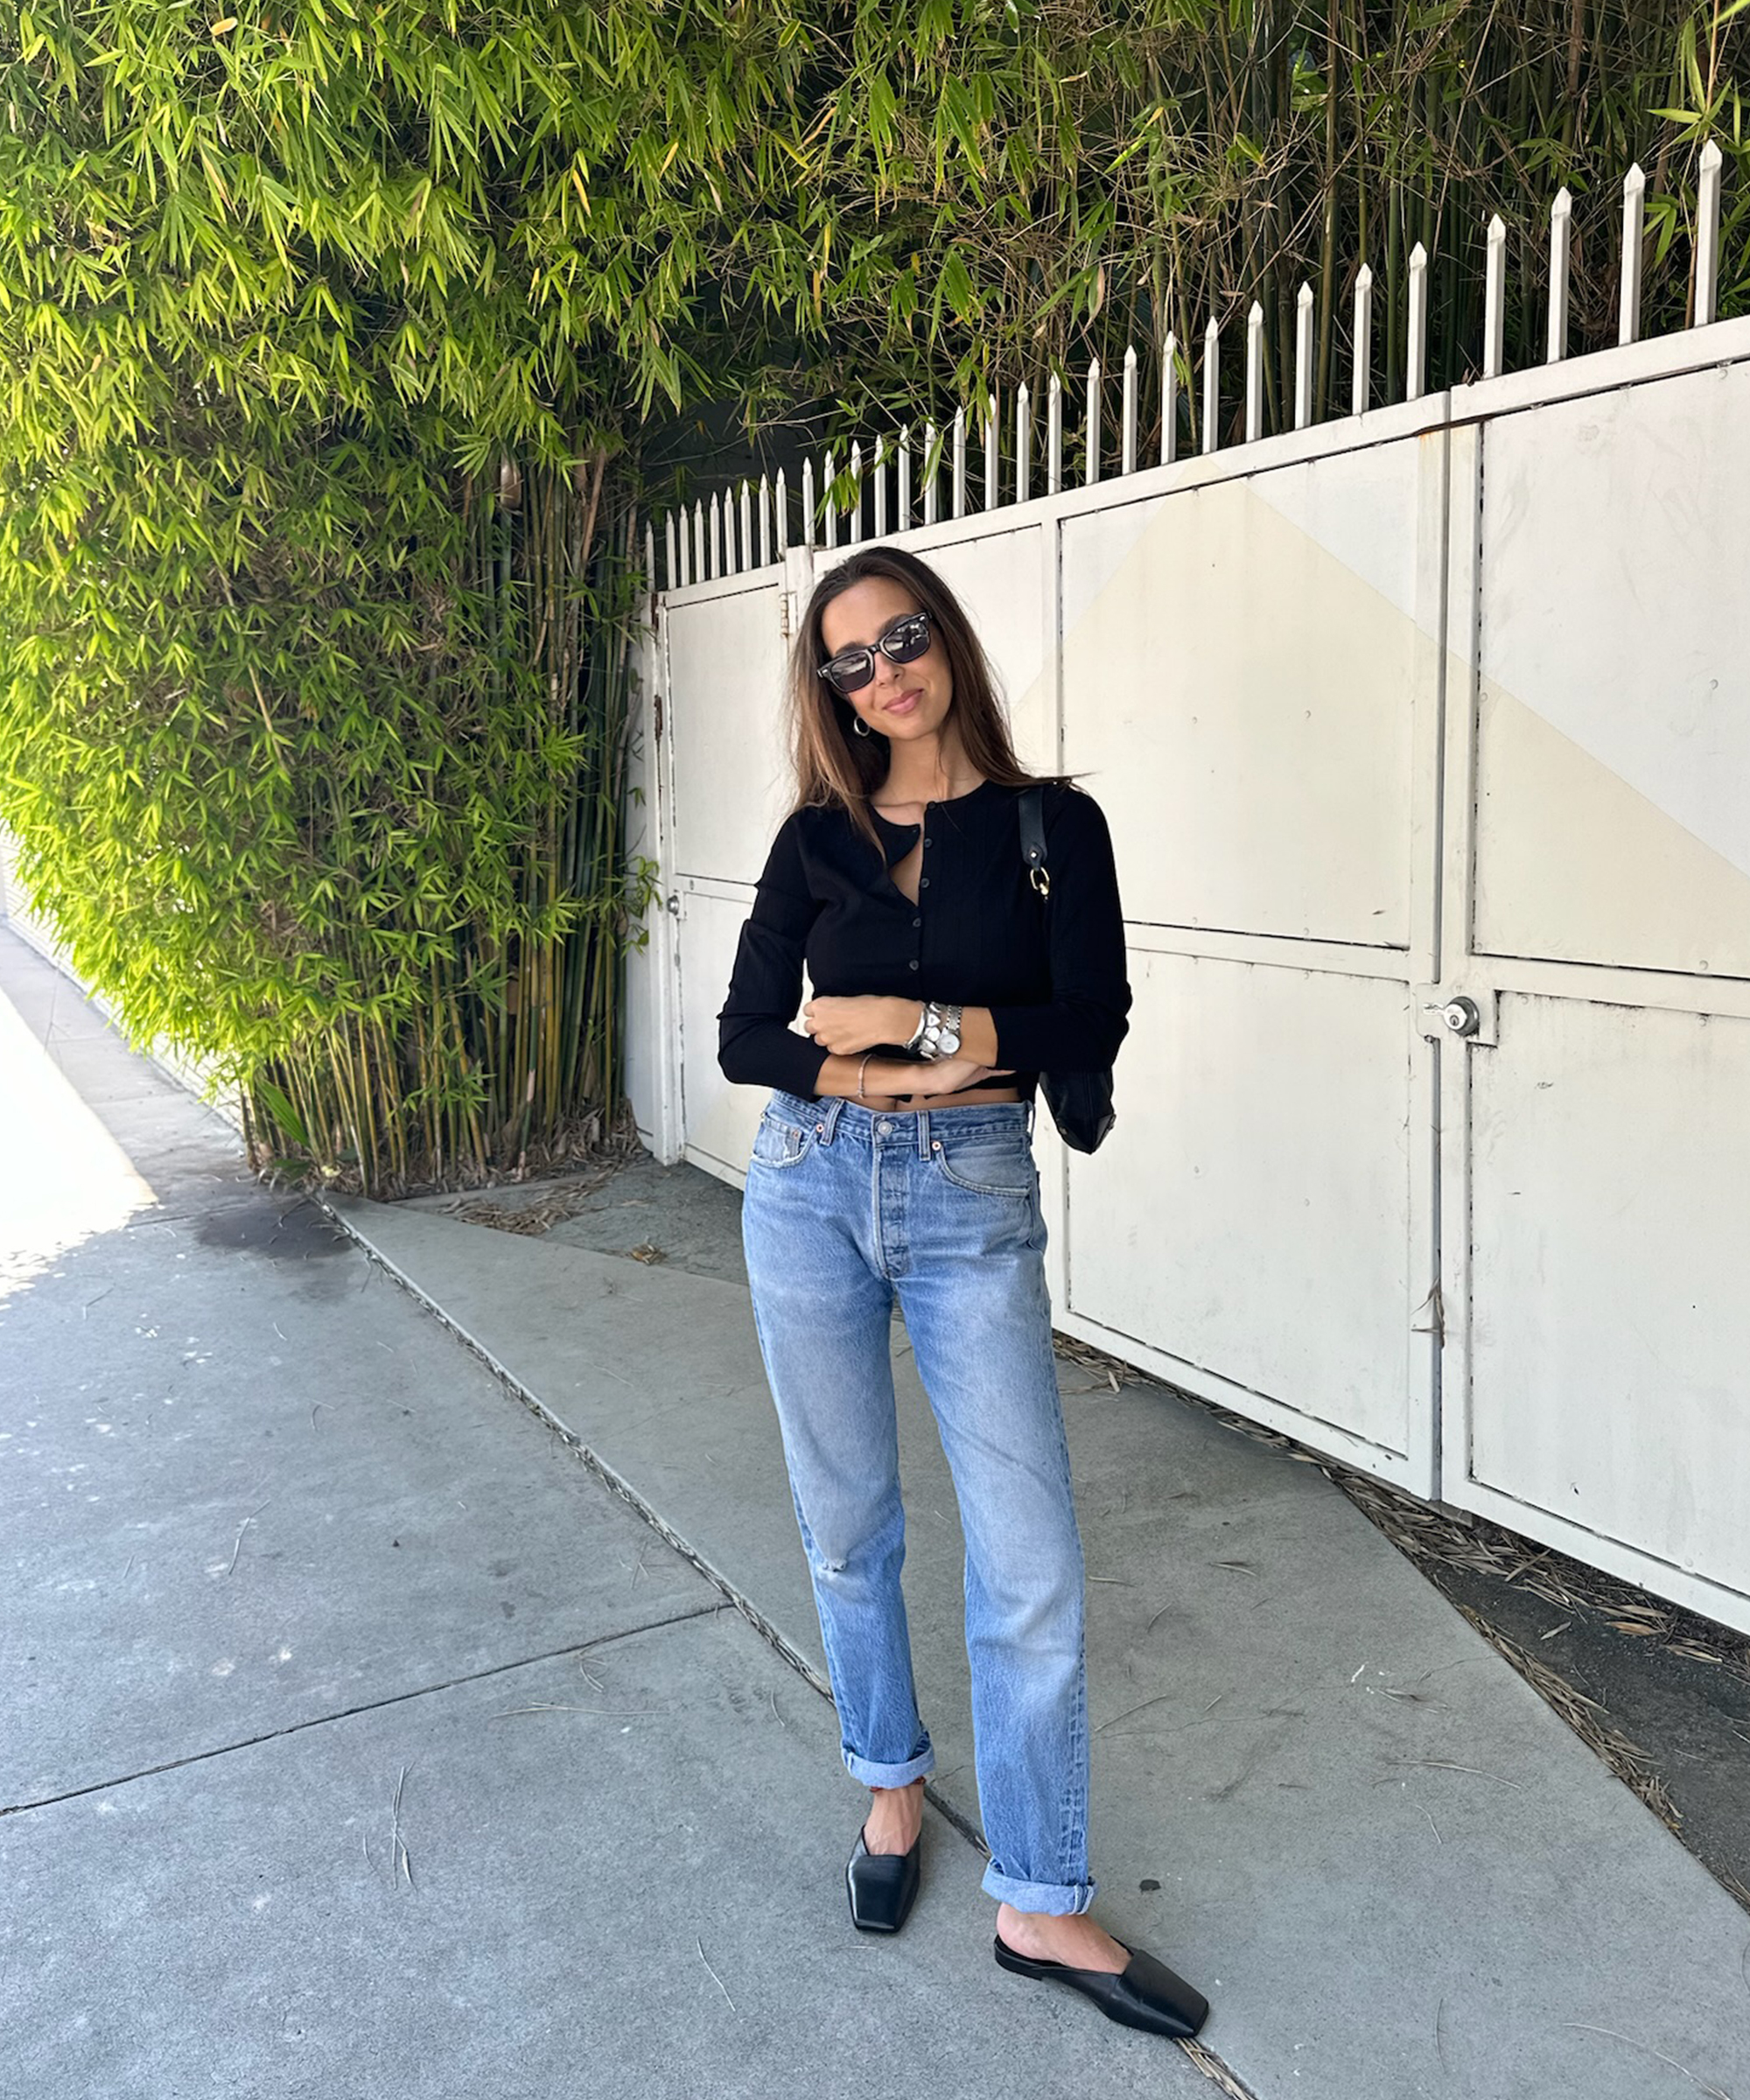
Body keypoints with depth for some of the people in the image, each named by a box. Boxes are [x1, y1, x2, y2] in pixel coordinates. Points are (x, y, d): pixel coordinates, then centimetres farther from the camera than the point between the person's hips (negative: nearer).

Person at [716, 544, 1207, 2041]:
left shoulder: (1052, 825, 0)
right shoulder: (815, 840, 5)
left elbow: (1092, 1028, -9)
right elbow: (745, 1038, 1)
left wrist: (907, 1023, -12)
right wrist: (897, 1075, -12)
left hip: (973, 1205, -2)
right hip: (811, 1191, 2)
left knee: (1033, 1562, -3)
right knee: (849, 1525, 13)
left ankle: (1039, 1905, 14)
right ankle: (891, 1785, 38)